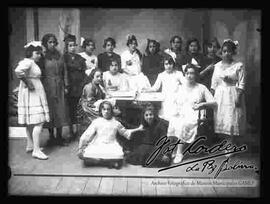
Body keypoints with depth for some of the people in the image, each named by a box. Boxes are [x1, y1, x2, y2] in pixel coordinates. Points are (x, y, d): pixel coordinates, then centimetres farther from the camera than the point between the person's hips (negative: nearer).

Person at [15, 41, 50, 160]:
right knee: (38, 122, -11)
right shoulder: (28, 62, -15)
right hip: (32, 93, -11)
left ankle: (30, 145, 28)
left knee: (30, 122, 17)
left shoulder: (31, 62, 15)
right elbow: (18, 71, -33)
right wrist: (28, 83, -22)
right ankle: (36, 150, -10)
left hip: (35, 93, 11)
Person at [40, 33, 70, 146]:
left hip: (59, 86, 4)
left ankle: (59, 137, 15)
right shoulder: (43, 57, -5)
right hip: (48, 86, -4)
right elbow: (40, 74, -7)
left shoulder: (59, 55, 8)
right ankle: (51, 137, 15)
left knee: (60, 111, 5)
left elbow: (64, 71, 11)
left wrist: (65, 85, 6)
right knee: (50, 111, 3)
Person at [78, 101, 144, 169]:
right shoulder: (96, 122, 5)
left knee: (119, 155, -32)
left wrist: (138, 129, 19)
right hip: (97, 145, -1)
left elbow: (125, 132, 25)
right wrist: (80, 148, -10)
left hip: (111, 145, 1)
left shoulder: (115, 123, 10)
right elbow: (87, 135, 0)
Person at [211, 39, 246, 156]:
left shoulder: (239, 65, -4)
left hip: (232, 95, -4)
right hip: (219, 95, 4)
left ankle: (230, 145, 8)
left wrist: (239, 97, -15)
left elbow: (241, 84, -7)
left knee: (231, 119, -3)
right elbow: (214, 84, 9)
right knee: (220, 118, 6)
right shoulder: (217, 65, 8)